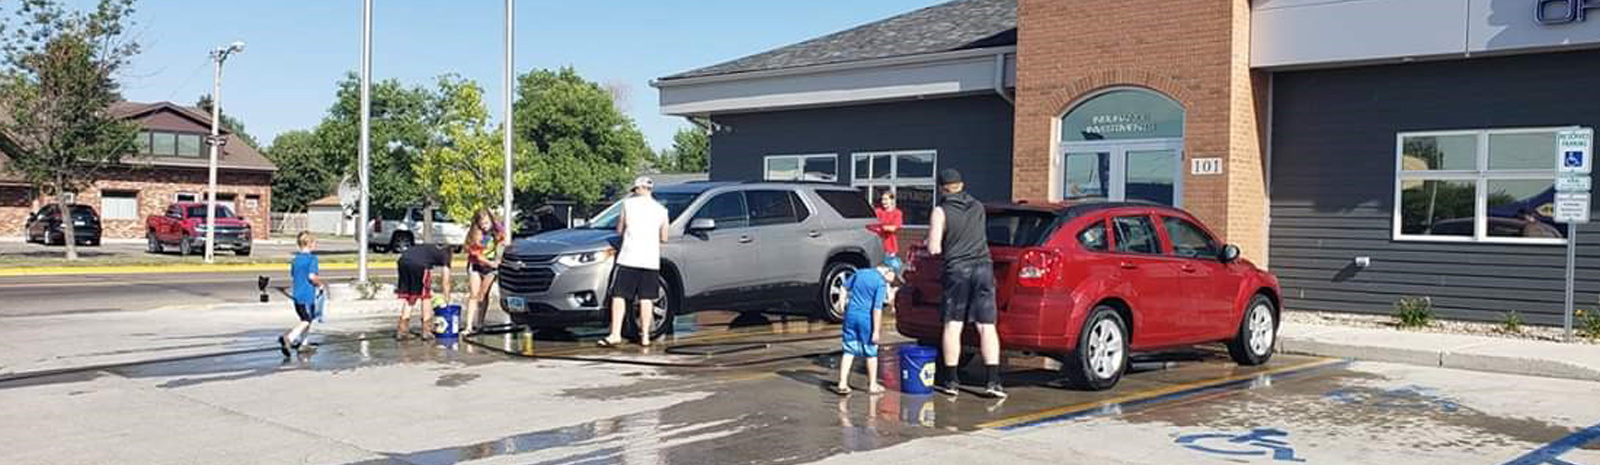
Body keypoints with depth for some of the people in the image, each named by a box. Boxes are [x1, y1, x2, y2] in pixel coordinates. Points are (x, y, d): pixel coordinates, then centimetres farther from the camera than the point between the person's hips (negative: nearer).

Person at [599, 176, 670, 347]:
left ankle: (615, 334, -6)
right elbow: (664, 238, 13)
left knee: (619, 296, 1)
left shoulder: (628, 204, 3)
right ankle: (645, 336, 5)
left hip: (629, 258, -3)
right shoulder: (661, 209, 9)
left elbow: (619, 230, 8)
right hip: (651, 260, 3)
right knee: (646, 298, 6)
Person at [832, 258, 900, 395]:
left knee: (849, 351, 10)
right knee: (871, 353, 10)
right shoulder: (881, 283, -12)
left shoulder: (860, 273, 8)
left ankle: (842, 384, 5)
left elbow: (845, 287, 18)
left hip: (851, 314, 5)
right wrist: (876, 331, -15)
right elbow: (877, 308, -16)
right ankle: (872, 385, 18)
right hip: (866, 318, -5)